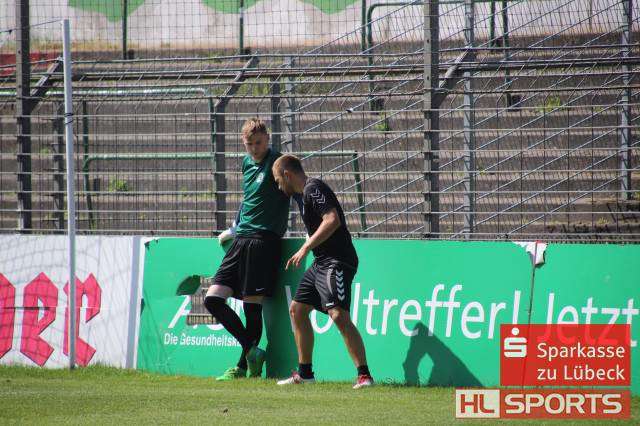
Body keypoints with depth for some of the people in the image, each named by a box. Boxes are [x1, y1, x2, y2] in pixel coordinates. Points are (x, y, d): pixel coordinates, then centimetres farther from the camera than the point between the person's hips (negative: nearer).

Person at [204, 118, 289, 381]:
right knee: (213, 299, -1)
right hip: (241, 240, 8)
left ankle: (243, 367, 7)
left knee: (252, 307, -5)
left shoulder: (277, 162, -6)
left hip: (264, 240, -8)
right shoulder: (247, 163, 16)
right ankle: (251, 351, 3)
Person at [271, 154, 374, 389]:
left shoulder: (314, 189, -12)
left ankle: (364, 375, -25)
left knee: (338, 314, -22)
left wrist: (306, 248, -21)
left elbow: (333, 220, -24)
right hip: (321, 263, 11)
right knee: (297, 310, 15)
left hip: (337, 262, -11)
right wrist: (302, 254, 29)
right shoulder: (306, 192, 19)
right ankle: (304, 373, 23)